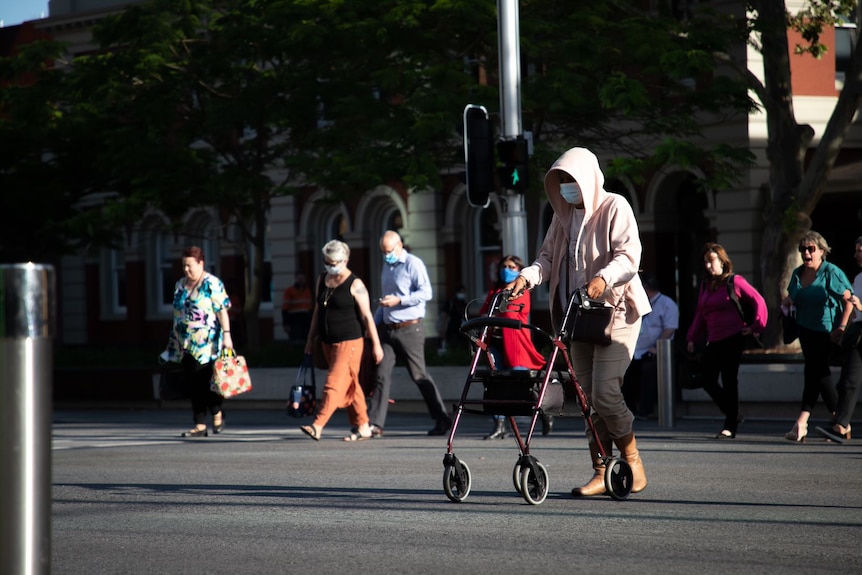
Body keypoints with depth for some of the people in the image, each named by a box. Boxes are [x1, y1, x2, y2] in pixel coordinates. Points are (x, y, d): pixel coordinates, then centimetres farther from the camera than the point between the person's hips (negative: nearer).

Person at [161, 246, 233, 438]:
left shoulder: (212, 284, -7)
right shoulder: (180, 285, 15)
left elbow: (222, 310, -11)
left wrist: (226, 334, -19)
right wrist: (173, 341, 21)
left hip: (205, 344, -7)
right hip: (185, 343, 7)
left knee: (201, 381, -10)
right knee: (191, 383, 4)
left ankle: (217, 415, 10)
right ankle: (200, 426, 7)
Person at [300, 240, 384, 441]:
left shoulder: (354, 285, -9)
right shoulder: (322, 280, 11)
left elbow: (367, 316, -9)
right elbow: (317, 311, 19)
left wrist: (376, 345, -10)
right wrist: (311, 339, 18)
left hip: (349, 341, -7)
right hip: (328, 342, 7)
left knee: (335, 383, -13)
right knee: (349, 386, 11)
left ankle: (317, 426, -20)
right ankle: (362, 427, 18)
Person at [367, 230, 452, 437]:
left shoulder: (413, 264, -7)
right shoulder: (387, 266, 18)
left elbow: (426, 293, -16)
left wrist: (399, 300, -21)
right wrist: (374, 322, 22)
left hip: (410, 329, -7)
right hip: (388, 329, 7)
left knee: (419, 375, -2)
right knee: (382, 374, -2)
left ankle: (442, 420, 9)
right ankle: (375, 424, -4)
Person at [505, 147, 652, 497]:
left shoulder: (614, 208, -6)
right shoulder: (564, 215, 15)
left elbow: (629, 254, -17)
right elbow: (549, 256, 12)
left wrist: (604, 278, -35)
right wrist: (527, 277, -8)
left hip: (616, 311, -7)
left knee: (605, 392, -15)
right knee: (588, 396, 3)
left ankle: (633, 461, 2)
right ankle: (601, 472, 7)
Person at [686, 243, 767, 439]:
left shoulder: (734, 281, -4)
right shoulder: (705, 285, 14)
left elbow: (759, 302, -4)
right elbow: (699, 314, 20)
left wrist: (756, 327, -9)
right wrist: (692, 338, 14)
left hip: (733, 339, -7)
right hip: (714, 341, 7)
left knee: (729, 381, -6)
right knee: (707, 380, 1)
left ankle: (730, 427, 2)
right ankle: (733, 415, 18)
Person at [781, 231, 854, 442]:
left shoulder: (831, 272, -11)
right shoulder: (797, 274, 9)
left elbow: (849, 300, -11)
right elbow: (791, 297, 23)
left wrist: (842, 326, -19)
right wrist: (787, 301, -2)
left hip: (826, 332, -7)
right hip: (805, 330, 7)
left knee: (813, 371, -12)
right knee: (820, 373, 7)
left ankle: (802, 422, -6)